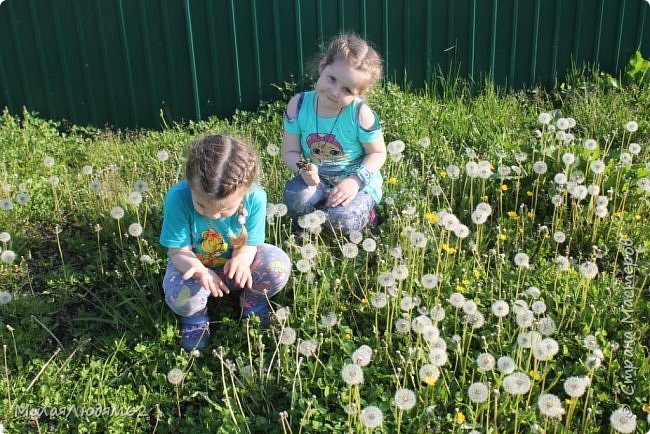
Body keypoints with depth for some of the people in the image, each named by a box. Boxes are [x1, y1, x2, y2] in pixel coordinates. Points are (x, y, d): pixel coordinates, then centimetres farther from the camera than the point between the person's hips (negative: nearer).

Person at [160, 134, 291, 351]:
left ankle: (254, 305, 9)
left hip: (232, 262, 2)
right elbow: (179, 251, -22)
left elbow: (249, 244, -15)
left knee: (278, 264, -26)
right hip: (193, 264, -1)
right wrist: (199, 269, -45)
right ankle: (195, 317, 6)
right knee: (181, 293, -35)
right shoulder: (177, 198, -31)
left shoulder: (255, 197, -27)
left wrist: (242, 259, -40)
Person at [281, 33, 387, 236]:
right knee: (295, 198, -28)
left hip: (357, 181, -3)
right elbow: (289, 151, -3)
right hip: (316, 179, 3)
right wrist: (303, 168, -26)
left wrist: (355, 180, -23)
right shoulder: (298, 106, -11)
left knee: (341, 221, -27)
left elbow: (378, 153, -8)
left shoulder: (360, 114, -20)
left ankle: (363, 211, 9)